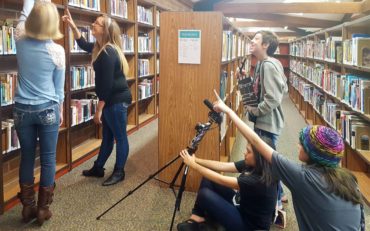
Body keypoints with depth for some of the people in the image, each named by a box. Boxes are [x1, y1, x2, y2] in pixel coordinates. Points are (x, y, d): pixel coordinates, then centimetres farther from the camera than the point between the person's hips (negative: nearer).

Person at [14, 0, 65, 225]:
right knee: (48, 159, 8)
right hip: (47, 109, -3)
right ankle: (43, 208, 18)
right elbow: (59, 87, -1)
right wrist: (61, 111, 12)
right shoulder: (57, 50, -10)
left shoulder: (21, 41, -5)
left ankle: (28, 207, 25)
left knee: (27, 158, 13)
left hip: (22, 109, 3)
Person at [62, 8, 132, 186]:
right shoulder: (101, 48, 10)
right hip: (112, 100, 10)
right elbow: (83, 44, 31)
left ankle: (119, 172, 14)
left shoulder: (108, 53, -21)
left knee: (120, 137, 2)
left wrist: (98, 109, -18)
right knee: (107, 136, 18)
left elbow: (106, 84, -22)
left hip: (117, 100, -10)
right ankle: (98, 168, 29)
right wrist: (72, 25, 18)